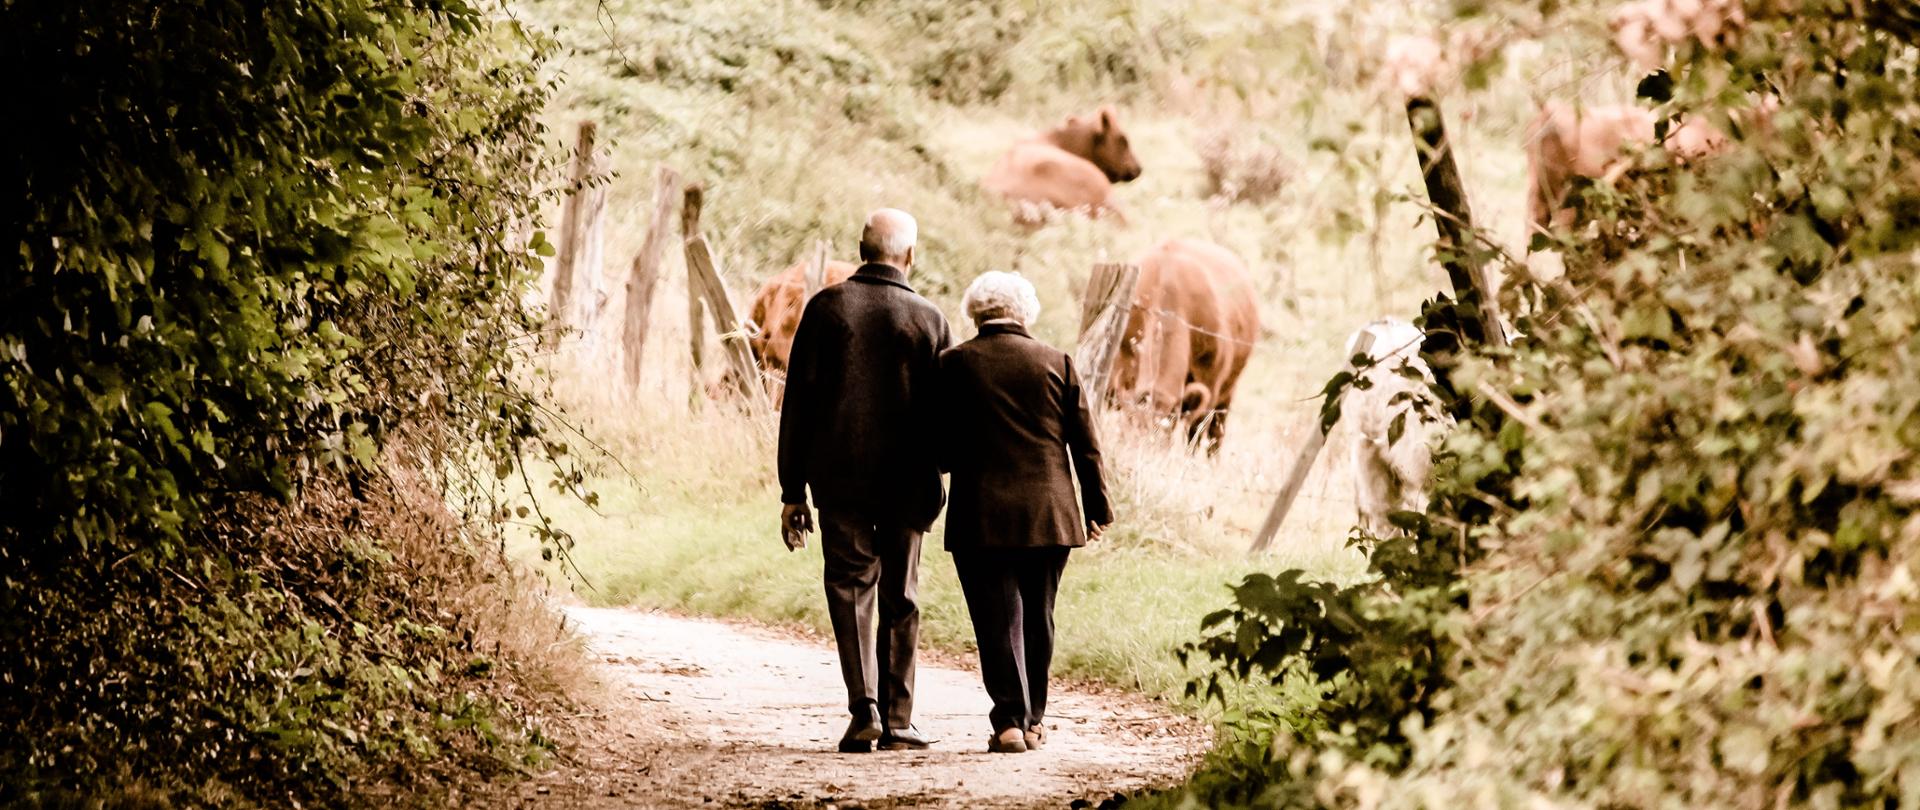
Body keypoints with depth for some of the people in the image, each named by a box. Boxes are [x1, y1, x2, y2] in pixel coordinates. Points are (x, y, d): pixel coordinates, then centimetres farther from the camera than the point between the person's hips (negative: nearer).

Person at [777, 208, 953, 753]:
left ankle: (864, 708, -9)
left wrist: (792, 490, 2)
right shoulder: (929, 320, -1)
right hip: (907, 484, 0)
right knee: (900, 600, 10)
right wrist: (934, 478, 13)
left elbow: (798, 403, -1)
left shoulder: (826, 307, -1)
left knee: (850, 589, 6)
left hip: (840, 479, 0)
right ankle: (896, 721, 10)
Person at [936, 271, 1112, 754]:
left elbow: (940, 448, -2)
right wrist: (1097, 509, 12)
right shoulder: (1057, 363, 2)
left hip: (980, 516, -2)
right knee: (1037, 619, 14)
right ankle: (1033, 720, 21)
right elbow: (1085, 445, 4)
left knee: (998, 619, 0)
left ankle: (1010, 721, -9)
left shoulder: (953, 365, -3)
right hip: (1049, 515, 2)